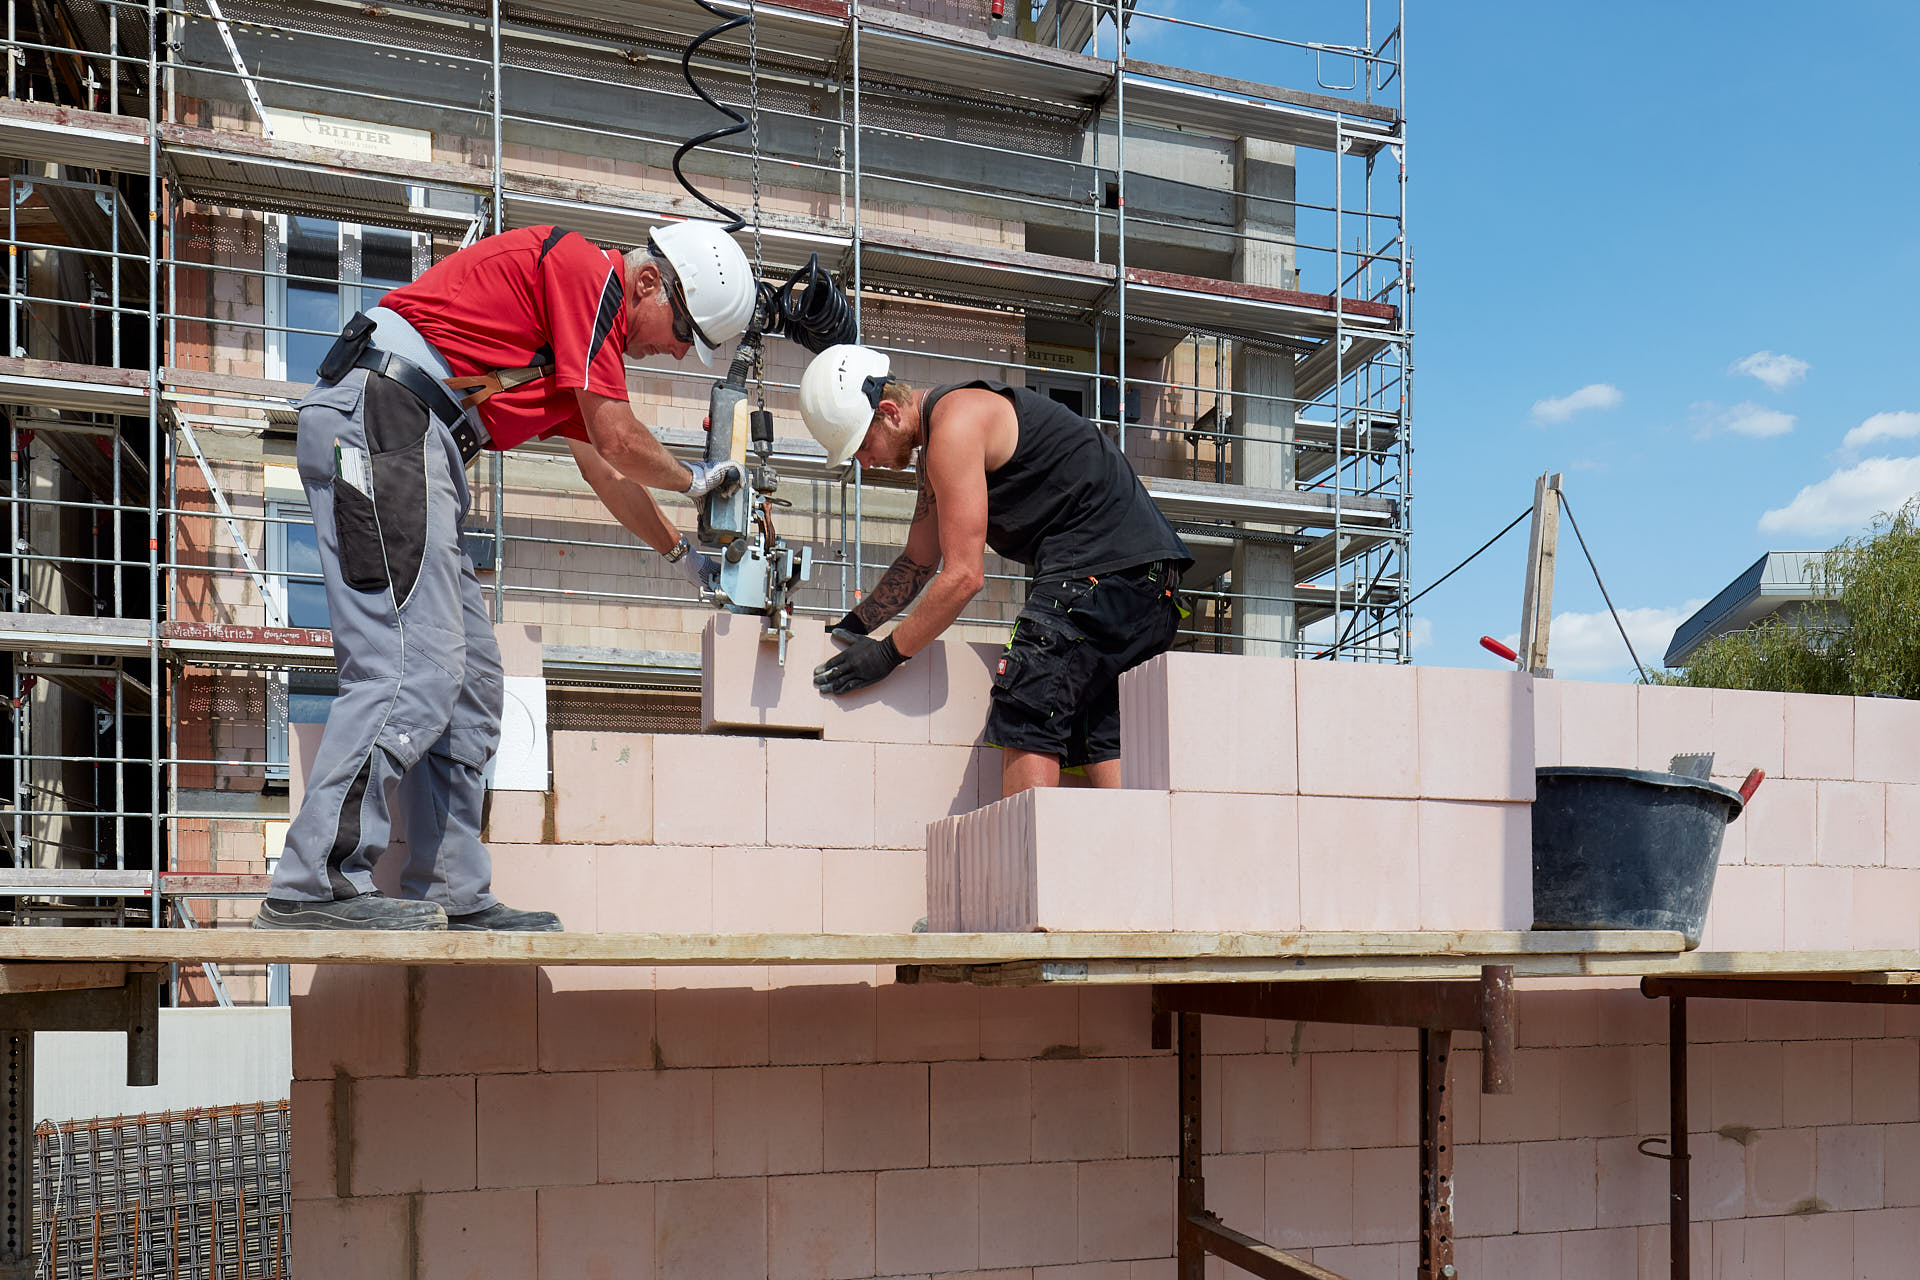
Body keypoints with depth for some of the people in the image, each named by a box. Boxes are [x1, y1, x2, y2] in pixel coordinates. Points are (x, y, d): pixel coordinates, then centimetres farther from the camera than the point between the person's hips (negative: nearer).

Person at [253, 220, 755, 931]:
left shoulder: (583, 338, 26)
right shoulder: (585, 268, -4)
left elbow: (606, 474, 36)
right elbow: (619, 440, -8)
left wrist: (680, 553, 43)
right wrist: (693, 480, 11)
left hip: (416, 445, 11)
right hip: (380, 413, -11)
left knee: (470, 683, 7)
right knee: (413, 668, -19)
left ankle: (452, 897, 8)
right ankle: (316, 887, -20)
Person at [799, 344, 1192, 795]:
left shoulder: (955, 425, -13)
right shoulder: (937, 443, 19)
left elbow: (964, 576, -15)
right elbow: (919, 562, 28)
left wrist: (888, 653, -6)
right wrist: (852, 626, 21)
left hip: (1104, 568, -11)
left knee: (1024, 714, -13)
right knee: (1096, 730, 9)